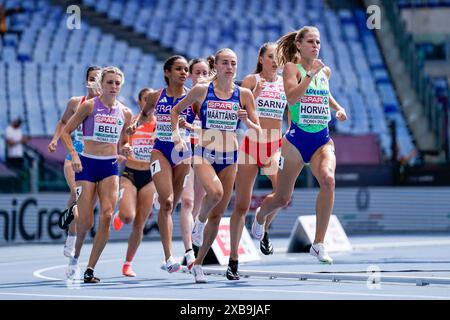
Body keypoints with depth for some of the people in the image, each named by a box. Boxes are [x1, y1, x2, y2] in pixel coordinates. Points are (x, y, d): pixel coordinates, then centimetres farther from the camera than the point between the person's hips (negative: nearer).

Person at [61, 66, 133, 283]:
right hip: (87, 163, -3)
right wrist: (74, 155, -14)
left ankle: (90, 269, -7)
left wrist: (125, 148, -2)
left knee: (107, 216, -14)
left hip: (110, 166, 3)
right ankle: (75, 257, 24)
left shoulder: (125, 113, 9)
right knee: (85, 221, -7)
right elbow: (65, 131, -1)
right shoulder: (89, 106, -4)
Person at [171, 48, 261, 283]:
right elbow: (176, 110, 12)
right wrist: (176, 136, 1)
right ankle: (199, 221, 0)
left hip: (229, 158, 3)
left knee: (217, 215, 3)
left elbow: (258, 131, 3)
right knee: (215, 192, -33)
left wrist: (247, 121, -17)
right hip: (204, 154, -3)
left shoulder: (244, 94, 1)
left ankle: (198, 263, 16)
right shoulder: (202, 90, -2)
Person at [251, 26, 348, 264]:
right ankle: (260, 216, 47)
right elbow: (291, 97, -22)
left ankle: (319, 243, -22)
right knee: (282, 198, 8)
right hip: (297, 138, -3)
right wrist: (310, 74, -27)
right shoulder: (292, 68, -5)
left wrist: (337, 107, 16)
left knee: (328, 180, -28)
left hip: (322, 140, 3)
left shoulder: (325, 71, 11)